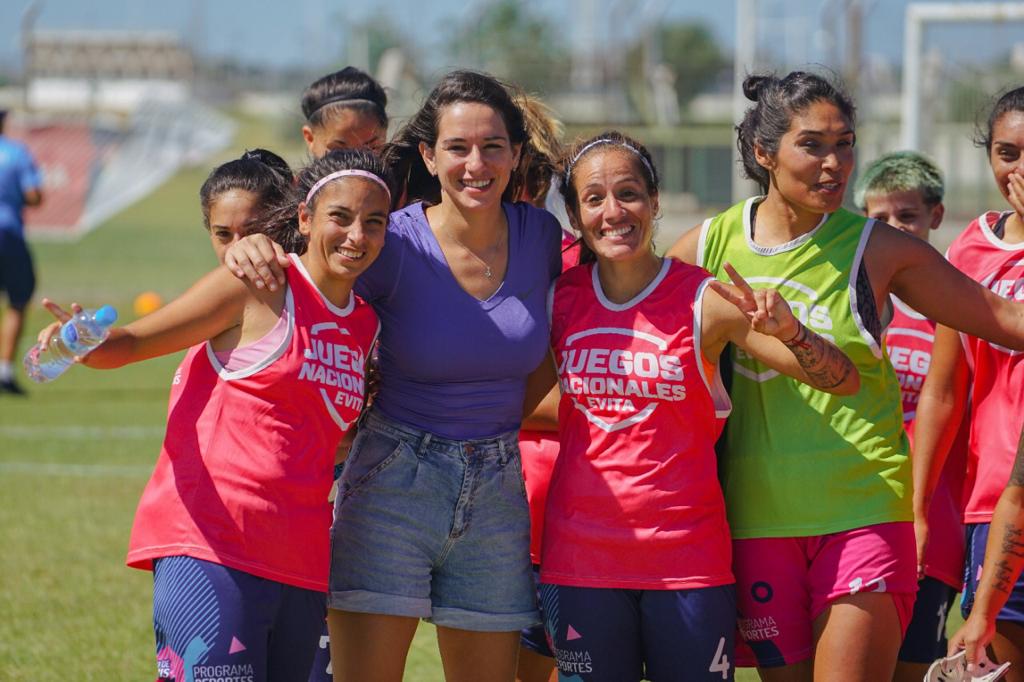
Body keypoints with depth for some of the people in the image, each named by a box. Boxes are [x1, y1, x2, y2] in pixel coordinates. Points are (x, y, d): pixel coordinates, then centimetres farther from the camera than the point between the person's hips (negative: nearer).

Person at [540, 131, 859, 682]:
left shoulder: (705, 301, -5)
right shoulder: (560, 298, 4)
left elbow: (842, 381, -8)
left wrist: (789, 333, -24)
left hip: (687, 554, -2)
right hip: (579, 553, 2)